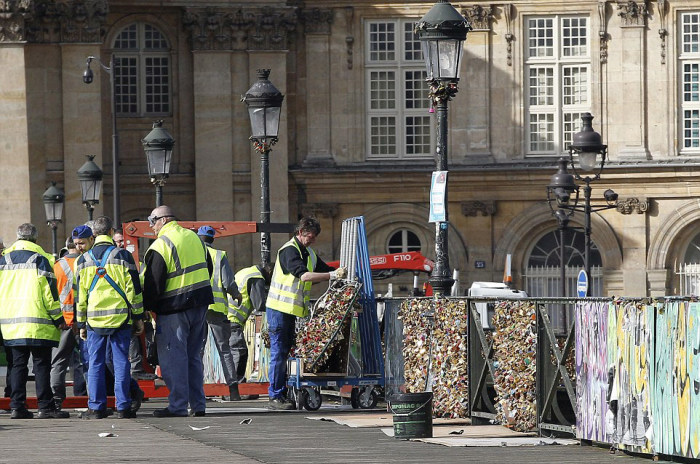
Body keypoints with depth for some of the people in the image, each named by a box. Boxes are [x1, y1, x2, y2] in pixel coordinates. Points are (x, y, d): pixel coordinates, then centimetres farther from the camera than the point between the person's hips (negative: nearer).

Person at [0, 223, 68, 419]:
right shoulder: (40, 258, -5)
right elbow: (49, 291, -8)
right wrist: (58, 318, -2)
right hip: (37, 322, -5)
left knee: (18, 364, 9)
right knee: (42, 364, -2)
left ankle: (17, 406, 4)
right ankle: (45, 406, -5)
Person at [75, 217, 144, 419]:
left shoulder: (84, 260, 6)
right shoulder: (122, 256, -1)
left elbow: (80, 294, 9)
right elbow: (134, 289, -1)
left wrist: (81, 324, 15)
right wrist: (138, 317, 6)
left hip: (94, 319, 2)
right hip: (120, 319, -2)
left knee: (95, 364, 5)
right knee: (121, 362, 2)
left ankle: (96, 407, 3)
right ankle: (123, 407, 1)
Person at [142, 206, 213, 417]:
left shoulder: (161, 245, -11)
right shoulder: (194, 237, 13)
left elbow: (153, 282, -13)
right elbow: (208, 268, 22)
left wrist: (148, 307, -3)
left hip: (175, 307, -8)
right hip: (199, 304, 8)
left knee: (173, 356, -3)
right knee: (193, 355, 14)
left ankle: (177, 405, -5)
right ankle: (198, 405, 14)